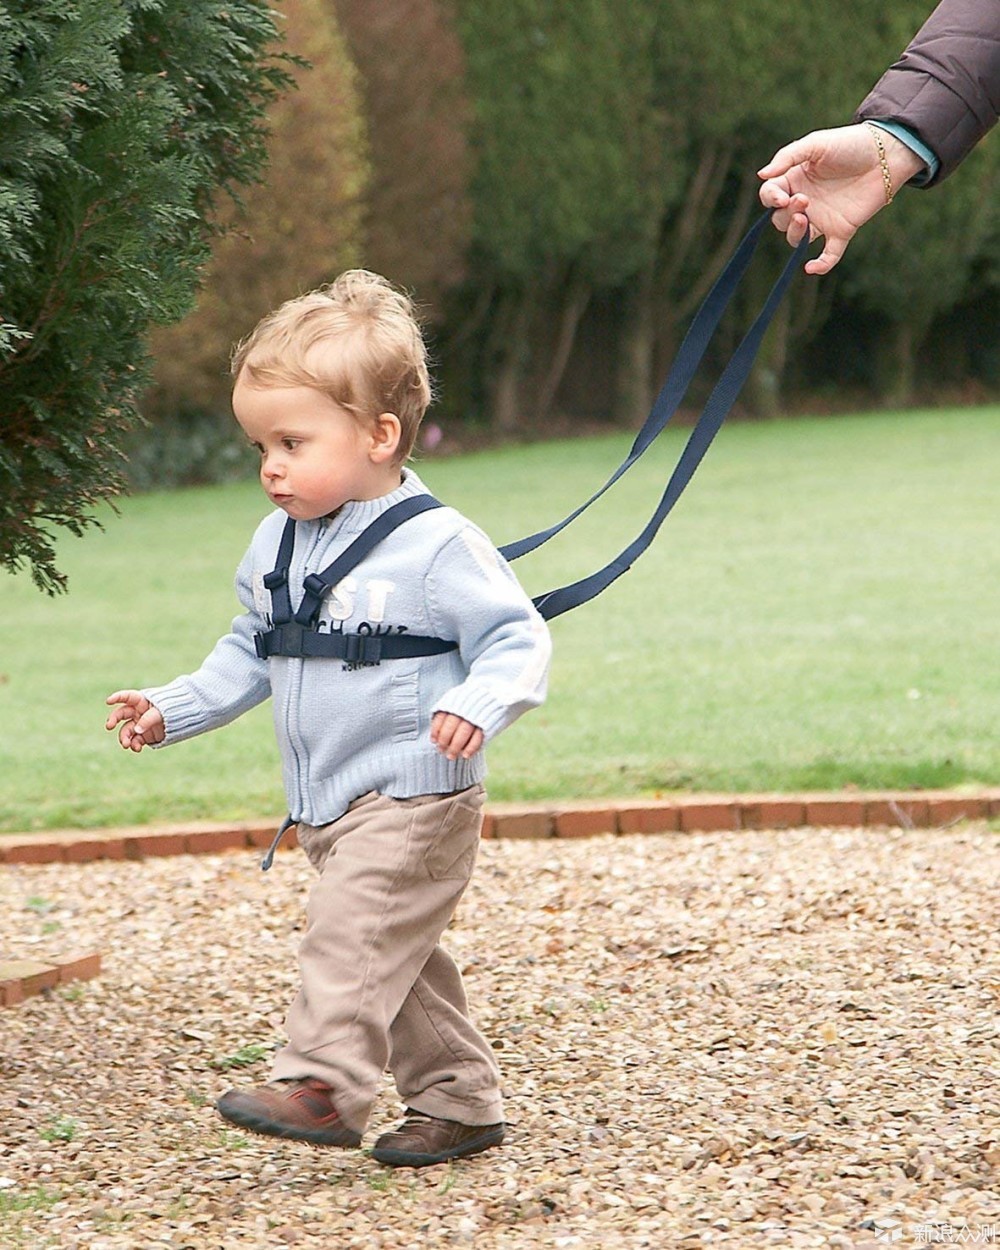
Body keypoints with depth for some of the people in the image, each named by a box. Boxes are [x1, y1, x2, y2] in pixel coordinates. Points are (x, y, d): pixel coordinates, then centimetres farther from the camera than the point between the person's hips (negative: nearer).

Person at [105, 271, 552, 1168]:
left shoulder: (435, 546, -14)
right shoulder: (277, 544, 9)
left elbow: (518, 638, -15)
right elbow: (249, 655, 21)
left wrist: (476, 704, -33)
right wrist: (172, 710, 13)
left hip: (413, 799, -8)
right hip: (326, 805, 8)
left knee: (352, 931, -19)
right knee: (398, 955, 11)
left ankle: (323, 1084, -19)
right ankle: (457, 1098, 19)